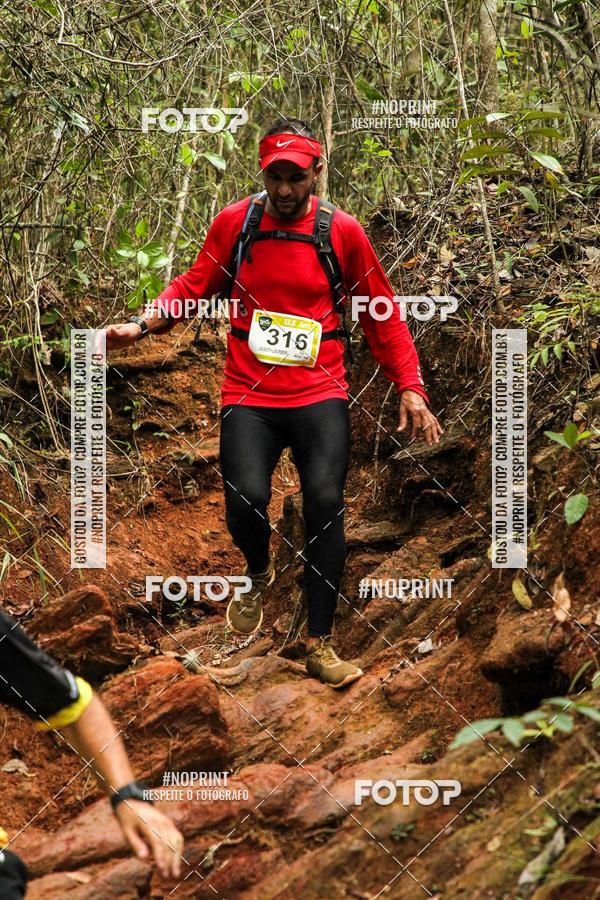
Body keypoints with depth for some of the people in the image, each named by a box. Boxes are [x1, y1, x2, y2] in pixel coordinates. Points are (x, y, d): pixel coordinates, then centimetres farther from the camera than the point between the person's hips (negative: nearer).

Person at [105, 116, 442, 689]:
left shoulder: (342, 232, 1)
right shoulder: (233, 222, 3)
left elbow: (383, 316, 8)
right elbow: (194, 287, 12)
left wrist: (410, 389, 3)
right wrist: (142, 325, -5)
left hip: (319, 393, 0)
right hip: (249, 393, 1)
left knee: (325, 502, -17)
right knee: (246, 501, -19)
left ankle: (320, 645, -4)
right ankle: (258, 573, 19)